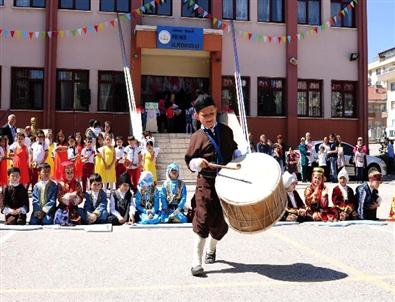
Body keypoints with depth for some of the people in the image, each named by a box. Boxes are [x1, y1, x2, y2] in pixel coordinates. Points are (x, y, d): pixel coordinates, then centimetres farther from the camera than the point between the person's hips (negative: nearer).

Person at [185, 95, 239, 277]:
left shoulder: (226, 131, 9)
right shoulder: (197, 137, -1)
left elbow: (233, 148, 25)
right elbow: (189, 161, 0)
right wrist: (197, 162, -20)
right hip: (206, 183, -3)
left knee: (221, 221, 11)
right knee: (202, 221, -9)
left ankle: (211, 249, 40)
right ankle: (196, 263, -4)